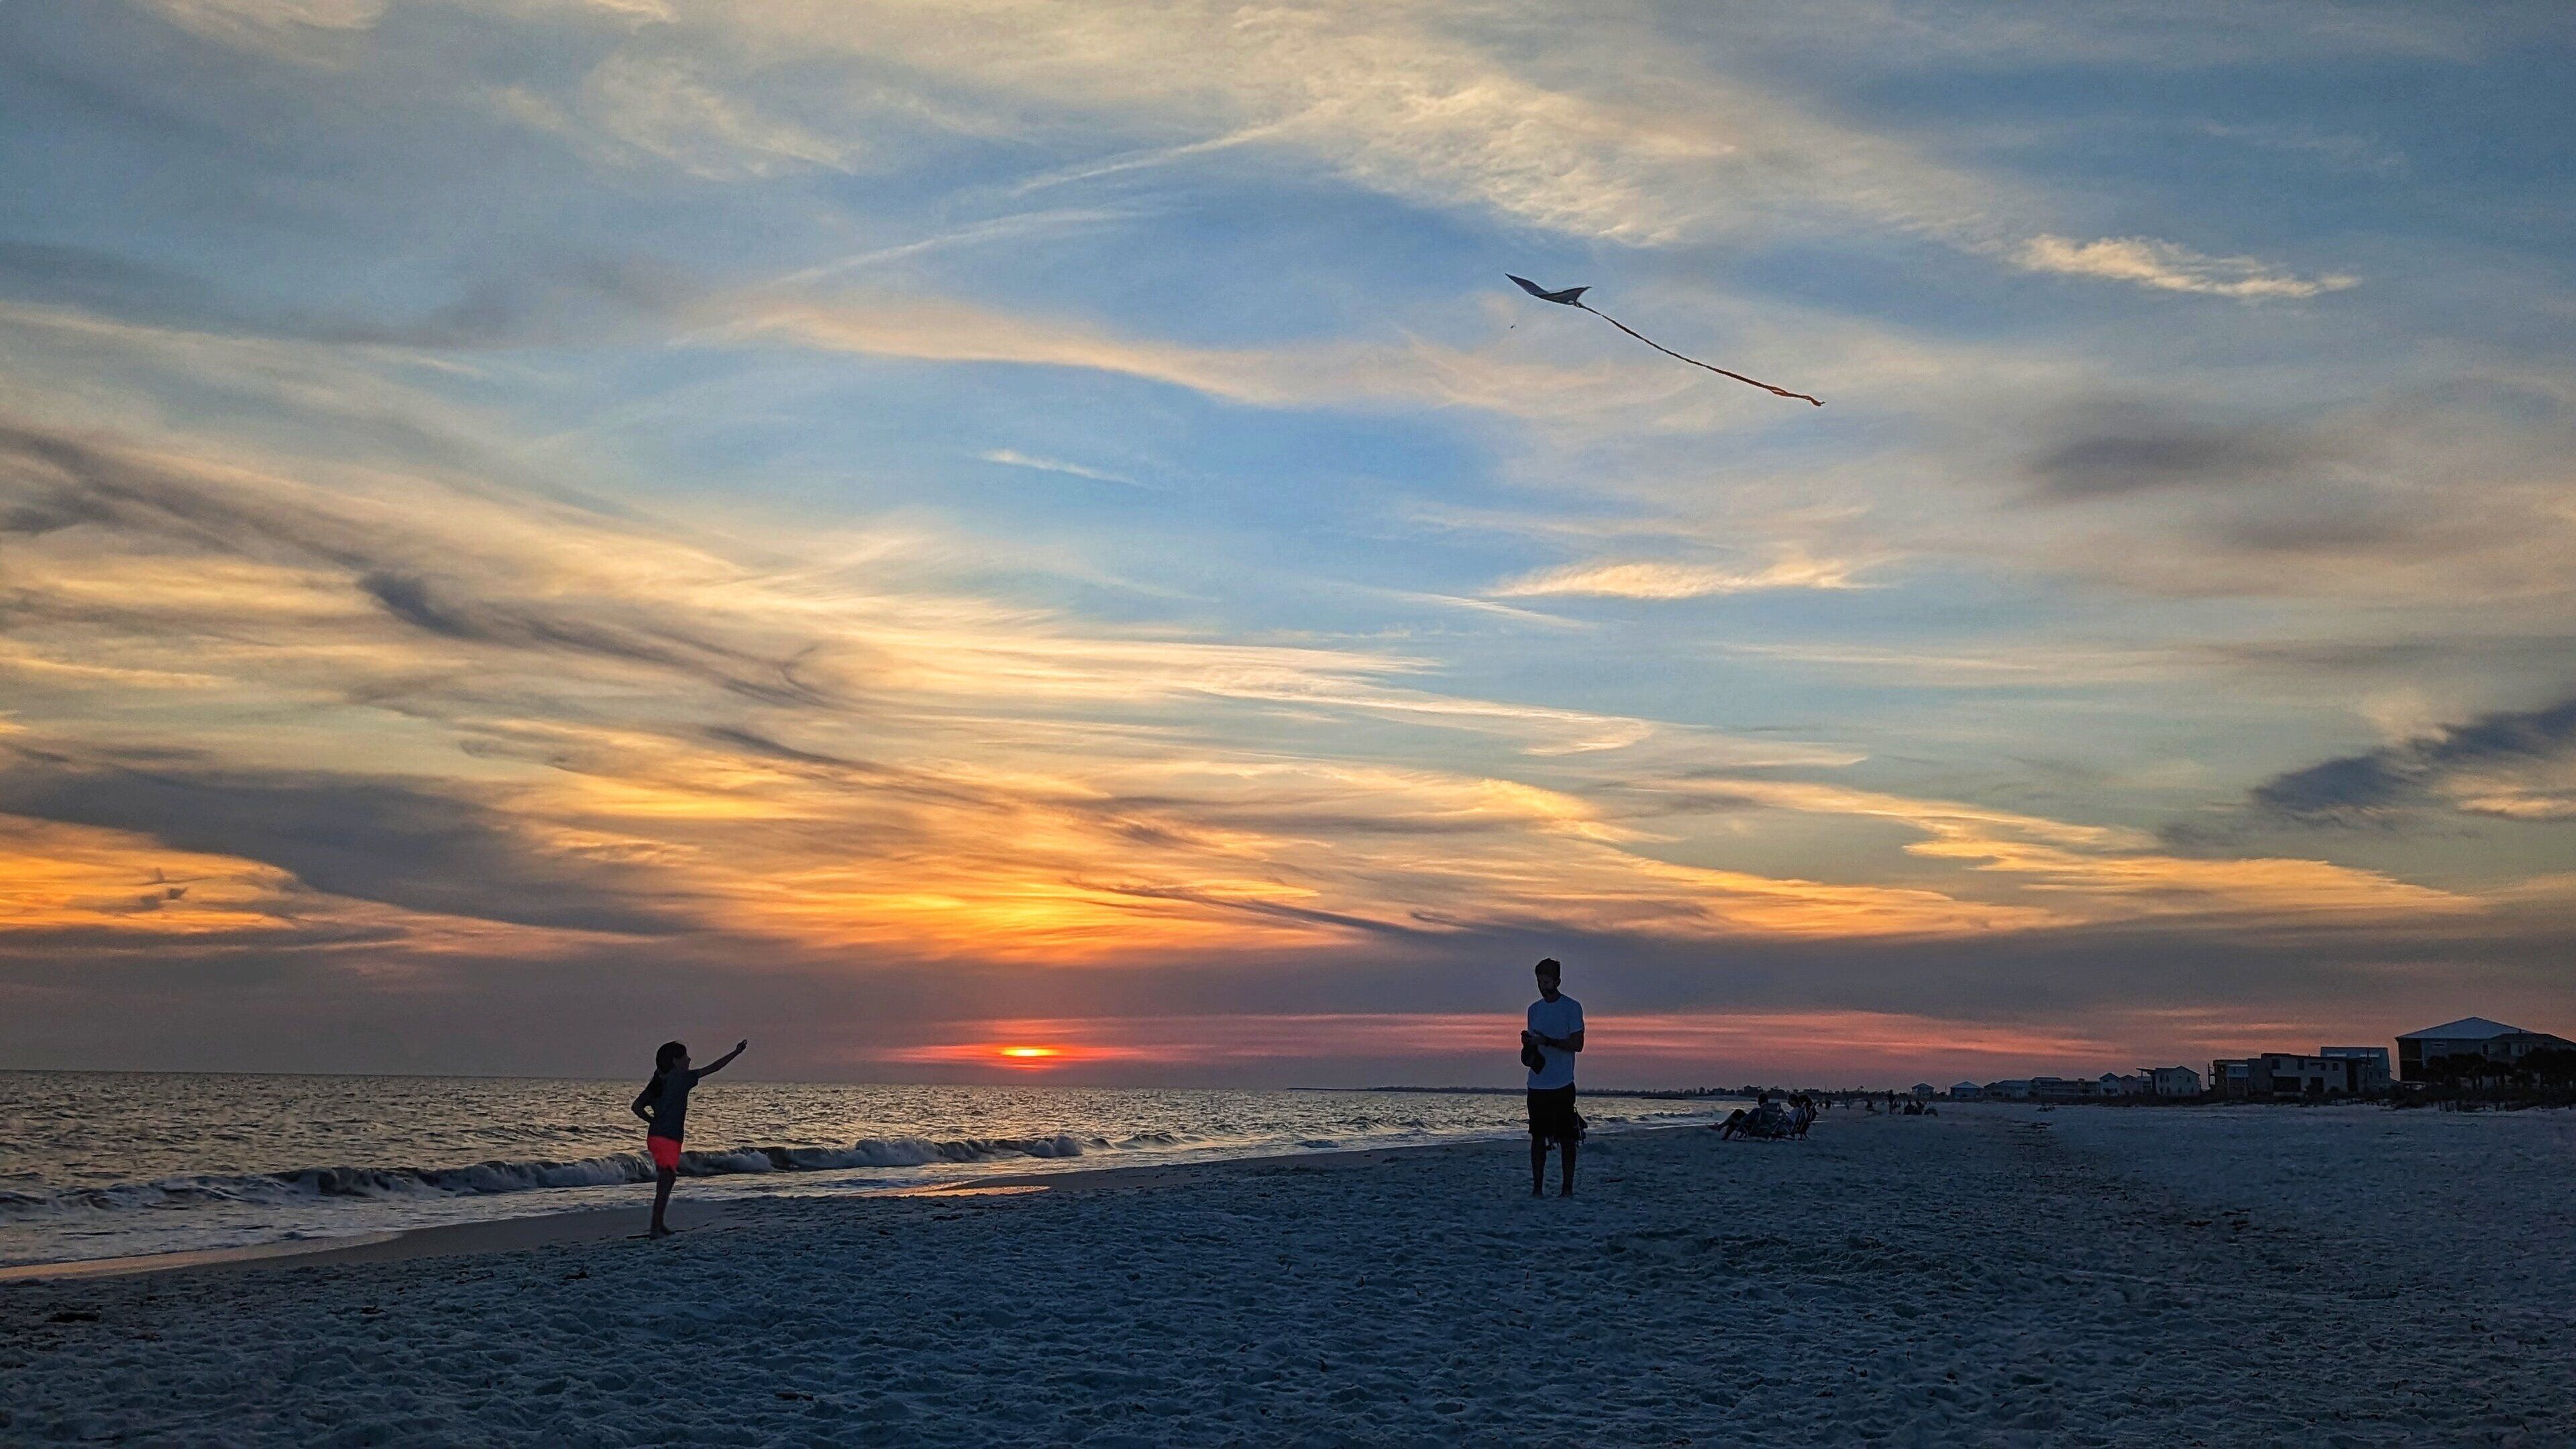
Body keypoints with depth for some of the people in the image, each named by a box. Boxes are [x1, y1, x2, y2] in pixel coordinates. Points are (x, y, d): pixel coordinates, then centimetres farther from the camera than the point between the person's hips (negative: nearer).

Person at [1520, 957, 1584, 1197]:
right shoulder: (1534, 1009, 14)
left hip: (1562, 1085, -4)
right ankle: (1537, 1187, 8)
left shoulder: (1571, 1007, -2)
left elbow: (1577, 1044, -8)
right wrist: (1527, 1045, -5)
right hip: (1537, 1084, 5)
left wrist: (1546, 1041, -18)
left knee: (1566, 1138, -1)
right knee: (1537, 1137, 4)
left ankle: (1567, 1187, 5)